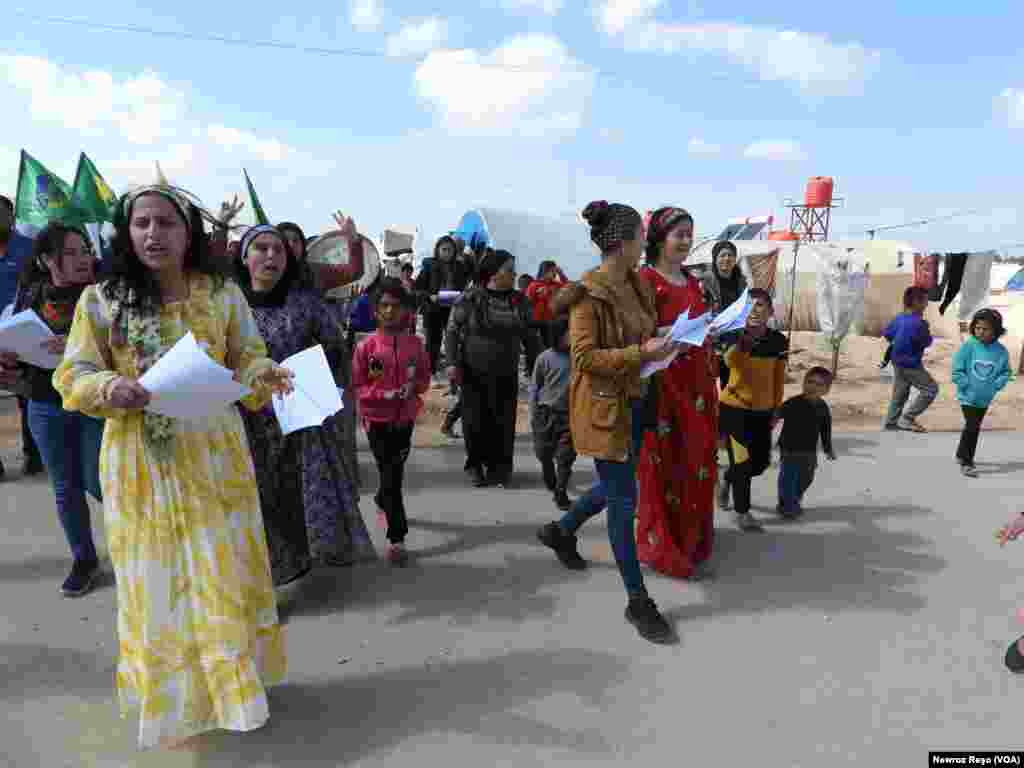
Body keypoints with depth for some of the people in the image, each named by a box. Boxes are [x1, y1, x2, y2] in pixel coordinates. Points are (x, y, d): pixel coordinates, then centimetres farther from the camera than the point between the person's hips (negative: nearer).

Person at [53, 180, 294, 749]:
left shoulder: (223, 294, 1)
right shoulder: (101, 299, -2)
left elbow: (247, 360, 5)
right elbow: (73, 375, 1)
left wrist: (264, 377, -18)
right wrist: (108, 388, -21)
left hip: (214, 456, 1)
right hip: (141, 462, 0)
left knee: (224, 570, 9)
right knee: (155, 579, 10)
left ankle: (234, 681, 31)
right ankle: (171, 696, 31)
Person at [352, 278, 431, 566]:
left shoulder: (416, 344, -3)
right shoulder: (366, 346, -10)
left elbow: (424, 378, 8)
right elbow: (357, 386, -6)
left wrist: (414, 388, -14)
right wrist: (384, 394, -20)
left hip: (405, 418, 3)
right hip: (377, 419, -3)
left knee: (394, 471, 20)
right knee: (391, 475, -2)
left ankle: (382, 501, 53)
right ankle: (397, 538, 6)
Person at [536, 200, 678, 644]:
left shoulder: (638, 285, 8)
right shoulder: (587, 293, -17)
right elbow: (583, 357, -21)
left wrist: (665, 341, 3)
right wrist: (640, 353, -26)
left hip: (633, 400, 9)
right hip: (602, 406, -9)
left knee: (616, 487, 22)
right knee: (624, 499, -1)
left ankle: (560, 531, 47)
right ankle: (637, 601, 13)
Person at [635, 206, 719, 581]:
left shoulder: (693, 281, 15)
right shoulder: (645, 280, -10)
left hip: (697, 385, 8)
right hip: (663, 385, -8)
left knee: (697, 466, 13)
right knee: (666, 470, 0)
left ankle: (692, 544, 28)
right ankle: (665, 549, 14)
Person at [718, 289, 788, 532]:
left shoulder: (778, 341, -5)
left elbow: (779, 378, 6)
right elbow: (731, 362, -35)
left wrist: (776, 410, 11)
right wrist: (743, 335, -46)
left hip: (762, 411, 4)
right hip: (733, 409, -4)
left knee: (762, 462, 12)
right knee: (742, 462, 1)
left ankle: (726, 481, 41)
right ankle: (742, 512, 20)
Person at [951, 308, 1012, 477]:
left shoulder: (1001, 351, -7)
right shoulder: (968, 346, -16)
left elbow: (1005, 372, 4)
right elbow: (957, 370, -13)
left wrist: (996, 386, -11)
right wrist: (968, 386, -17)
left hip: (985, 398, 5)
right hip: (968, 396, -5)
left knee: (975, 427, 17)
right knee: (972, 426, -13)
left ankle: (962, 454, 35)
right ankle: (966, 462, -3)